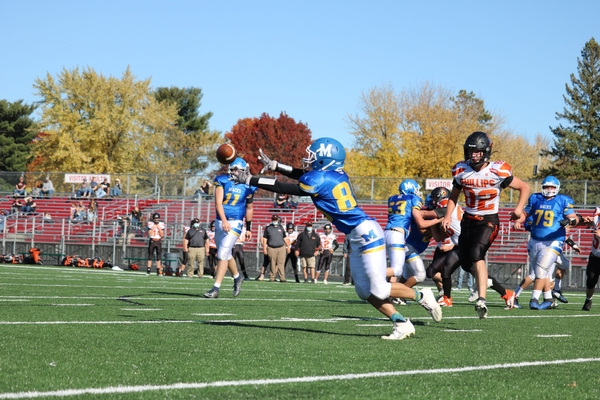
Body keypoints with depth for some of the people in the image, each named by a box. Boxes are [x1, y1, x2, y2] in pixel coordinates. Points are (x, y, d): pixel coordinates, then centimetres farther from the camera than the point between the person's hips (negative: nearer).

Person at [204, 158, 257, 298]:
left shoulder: (247, 186, -1)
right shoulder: (222, 181, -4)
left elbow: (249, 208, 11)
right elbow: (218, 202, -14)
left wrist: (249, 228, 15)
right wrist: (224, 220, -27)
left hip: (235, 222, -3)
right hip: (221, 221, 3)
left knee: (223, 253, -14)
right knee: (226, 254, 16)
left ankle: (216, 288, -15)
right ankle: (237, 277, 42)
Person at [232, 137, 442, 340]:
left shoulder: (319, 181, -17)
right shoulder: (336, 173, 8)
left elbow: (284, 188, -9)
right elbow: (304, 175, 24)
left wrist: (251, 180, -2)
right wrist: (274, 166, 27)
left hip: (366, 233, -10)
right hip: (357, 237, 10)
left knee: (378, 289, -7)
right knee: (365, 291, 8)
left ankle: (422, 296, 9)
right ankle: (402, 324, 7)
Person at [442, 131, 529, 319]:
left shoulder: (498, 171, -14)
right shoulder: (461, 171, -3)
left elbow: (524, 187, -2)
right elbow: (454, 196, 13)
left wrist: (519, 208, -17)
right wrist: (448, 217, -2)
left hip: (489, 221, -6)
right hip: (468, 221, 6)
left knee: (476, 254, -28)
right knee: (467, 264, 8)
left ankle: (482, 300, -34)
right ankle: (505, 293, 26)